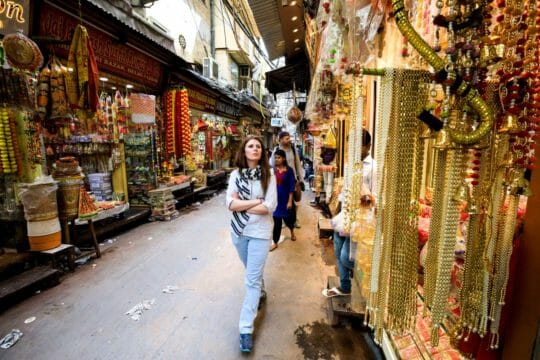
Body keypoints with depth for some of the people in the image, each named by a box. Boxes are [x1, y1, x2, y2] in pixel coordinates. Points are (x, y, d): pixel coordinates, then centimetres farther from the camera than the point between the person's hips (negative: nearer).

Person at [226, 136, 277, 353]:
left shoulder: (269, 175, -9)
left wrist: (241, 205, -14)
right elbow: (230, 204, -12)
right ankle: (260, 293, 53)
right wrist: (257, 201, -18)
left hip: (260, 232, -3)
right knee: (253, 272, 25)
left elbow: (270, 206, -17)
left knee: (252, 280, -1)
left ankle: (246, 328, 10)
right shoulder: (235, 174, -2)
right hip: (239, 231, 3)